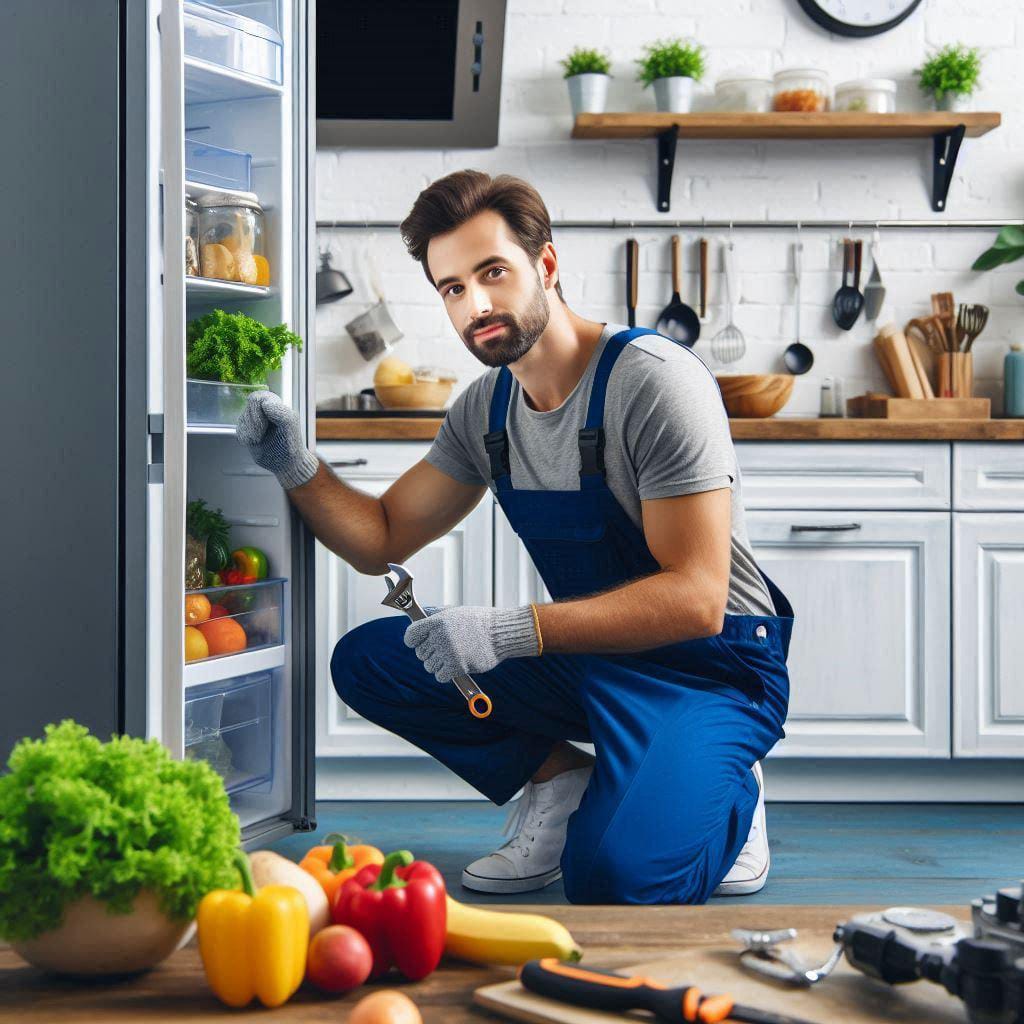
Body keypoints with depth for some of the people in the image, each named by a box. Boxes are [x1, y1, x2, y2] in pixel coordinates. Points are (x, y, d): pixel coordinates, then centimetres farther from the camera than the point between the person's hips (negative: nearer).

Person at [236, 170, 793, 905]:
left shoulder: (655, 382, -21)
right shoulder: (486, 410, 3)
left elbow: (694, 598, -25)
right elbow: (382, 541, 11)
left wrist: (511, 630, -31)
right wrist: (299, 470, -9)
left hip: (712, 666, -7)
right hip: (594, 656, 7)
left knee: (613, 875, -31)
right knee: (366, 661, -5)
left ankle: (727, 796, 2)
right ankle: (562, 783, 6)